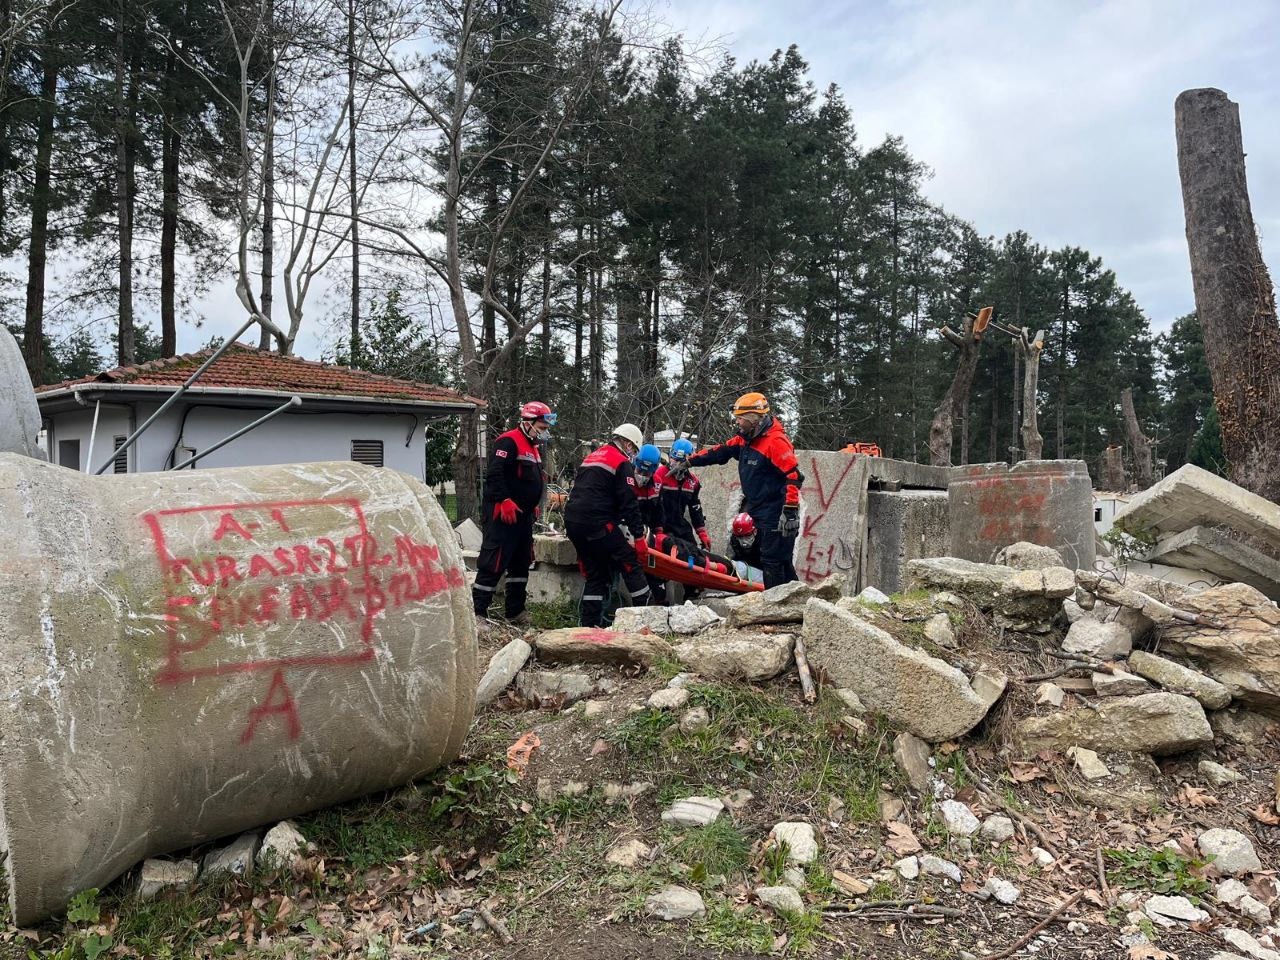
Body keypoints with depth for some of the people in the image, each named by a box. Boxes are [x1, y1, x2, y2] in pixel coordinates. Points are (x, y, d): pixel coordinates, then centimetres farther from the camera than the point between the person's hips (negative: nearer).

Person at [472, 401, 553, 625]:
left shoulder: (535, 447, 18)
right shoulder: (509, 442, -13)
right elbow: (494, 473, -22)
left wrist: (533, 505, 23)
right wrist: (505, 501, -25)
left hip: (523, 515, 10)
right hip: (503, 514, -10)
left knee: (521, 562, 15)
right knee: (494, 563, -10)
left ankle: (516, 611, 25)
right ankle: (477, 611, -5)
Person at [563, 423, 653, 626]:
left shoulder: (592, 456, 24)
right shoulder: (621, 463, -2)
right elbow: (629, 503, -9)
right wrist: (638, 534, -7)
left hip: (572, 521, 8)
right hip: (597, 524, -8)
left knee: (594, 573, 14)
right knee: (629, 562, 0)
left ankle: (589, 623, 12)